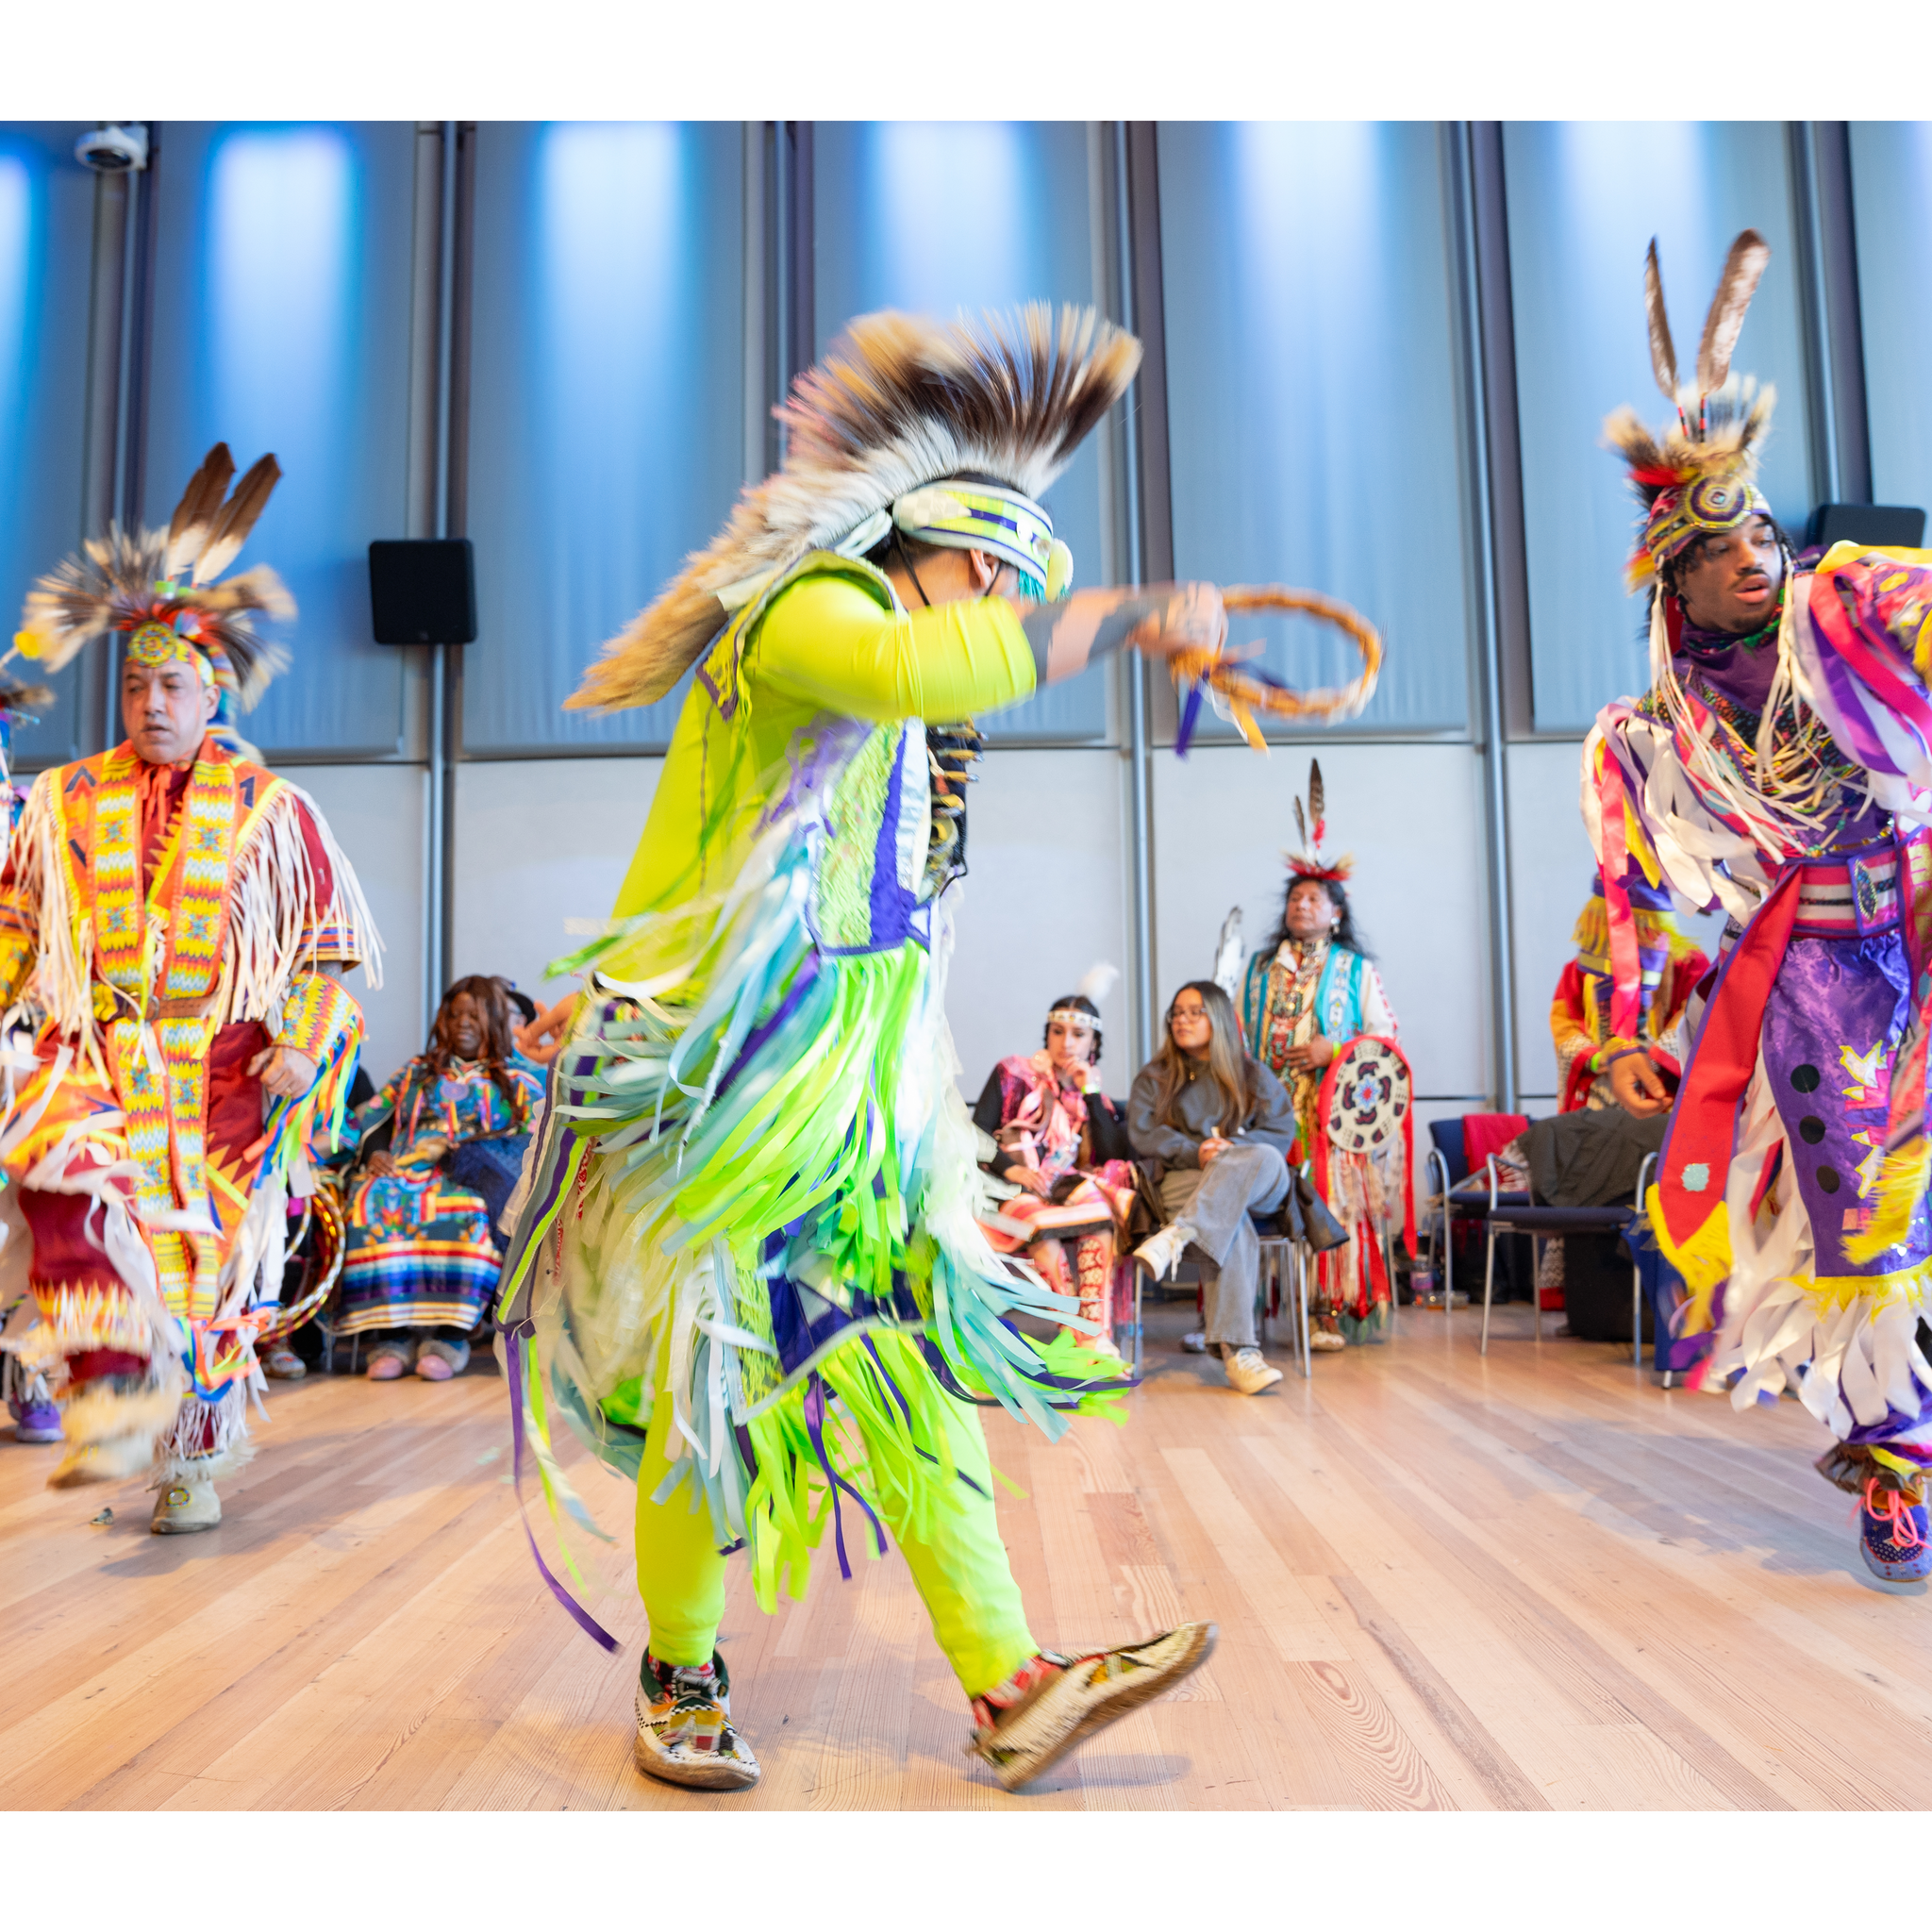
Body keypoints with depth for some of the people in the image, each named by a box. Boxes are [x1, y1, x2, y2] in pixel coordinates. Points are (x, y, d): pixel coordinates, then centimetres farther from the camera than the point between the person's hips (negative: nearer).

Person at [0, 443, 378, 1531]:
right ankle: (114, 1386, -27)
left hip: (221, 1063, -2)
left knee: (213, 1255, 2)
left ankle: (194, 1461, 19)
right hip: (96, 1051, 2)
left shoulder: (269, 809, 2)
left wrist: (303, 1043, -10)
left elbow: (332, 942, 2)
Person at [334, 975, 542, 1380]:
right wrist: (374, 1149, -2)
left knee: (466, 1208, -40)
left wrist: (475, 1153, -13)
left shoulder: (519, 1081, 22)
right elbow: (370, 1117, 22)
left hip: (474, 1177, -2)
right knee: (374, 1201, -34)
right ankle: (390, 1333, -38)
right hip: (405, 1168, 3)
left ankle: (449, 1333, -42)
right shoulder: (416, 1072, 33)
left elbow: (535, 1137, 5)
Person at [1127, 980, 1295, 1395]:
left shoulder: (1253, 1075, 19)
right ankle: (1236, 1351, -44)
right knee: (1234, 1229, -37)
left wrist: (1233, 1150, -14)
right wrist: (1196, 1151, -13)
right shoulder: (1154, 1077, 19)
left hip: (1260, 1188, 1)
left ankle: (1177, 1236, -47)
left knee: (1264, 1159, -38)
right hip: (1185, 1180, -1)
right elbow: (1142, 1133, 4)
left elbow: (1282, 1131, 6)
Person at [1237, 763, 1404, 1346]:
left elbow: (1384, 1035, 5)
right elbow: (1238, 1031, 17)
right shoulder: (1260, 966, 19)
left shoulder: (1356, 969, 10)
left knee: (1334, 1196, -9)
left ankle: (1334, 1310, -5)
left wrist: (1335, 1050, -10)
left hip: (1334, 1106, -2)